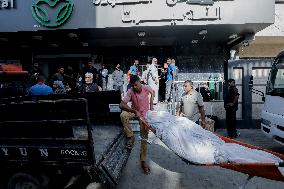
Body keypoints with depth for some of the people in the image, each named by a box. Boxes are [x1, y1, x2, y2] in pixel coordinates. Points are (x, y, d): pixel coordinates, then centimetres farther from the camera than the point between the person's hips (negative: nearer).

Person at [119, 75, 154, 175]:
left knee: (144, 138, -1)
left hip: (144, 114, 0)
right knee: (123, 115, -35)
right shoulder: (130, 92, -23)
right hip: (134, 111, 0)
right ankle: (130, 137, -16)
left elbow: (152, 92, 6)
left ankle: (143, 161, 10)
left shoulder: (146, 88, -19)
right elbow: (121, 104, -31)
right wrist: (135, 111, -40)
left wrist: (151, 105, -1)